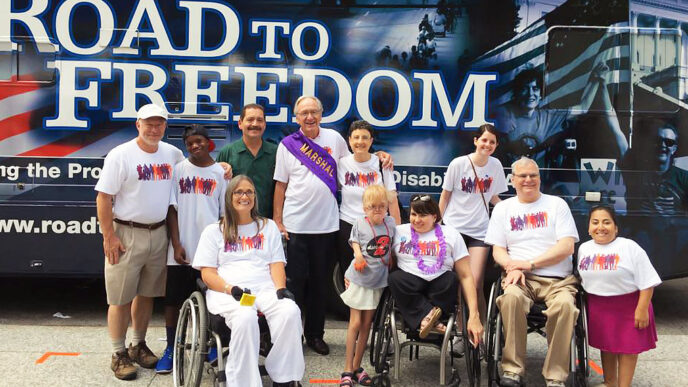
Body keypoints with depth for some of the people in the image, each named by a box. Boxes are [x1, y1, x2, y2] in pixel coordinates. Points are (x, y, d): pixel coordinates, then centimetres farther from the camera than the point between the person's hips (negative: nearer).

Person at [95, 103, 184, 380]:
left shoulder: (172, 154, 6)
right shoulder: (121, 155, -9)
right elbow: (103, 197, -10)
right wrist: (109, 237, -14)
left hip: (159, 234, 5)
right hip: (127, 235, -5)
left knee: (146, 294, 15)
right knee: (121, 298, 2)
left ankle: (139, 345, 30)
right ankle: (119, 354, 15)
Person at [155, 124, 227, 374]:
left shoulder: (220, 173, 3)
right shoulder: (178, 170, 4)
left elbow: (225, 214, 6)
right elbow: (172, 210, 2)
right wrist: (176, 244, -5)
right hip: (181, 249, 1)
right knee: (173, 300, 6)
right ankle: (171, 349, 17)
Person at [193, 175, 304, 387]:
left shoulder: (269, 227, 24)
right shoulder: (214, 231, 18)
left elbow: (276, 264, 13)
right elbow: (207, 273, 7)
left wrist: (280, 288, -8)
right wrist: (231, 289, -13)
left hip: (265, 288, 2)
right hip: (226, 291, -2)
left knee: (290, 311, -33)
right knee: (245, 317, -38)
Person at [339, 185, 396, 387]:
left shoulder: (390, 222, -3)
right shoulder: (360, 223, -11)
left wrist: (390, 259, 4)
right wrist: (358, 253, -11)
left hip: (378, 280, 3)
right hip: (359, 279, -3)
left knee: (366, 324, 10)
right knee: (355, 323, -3)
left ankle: (357, 366, 22)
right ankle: (347, 370, 5)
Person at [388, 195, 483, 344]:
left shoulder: (451, 235, 11)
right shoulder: (399, 232, 15)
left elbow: (465, 276, 5)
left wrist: (474, 316, -5)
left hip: (440, 291, 0)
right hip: (409, 290, 0)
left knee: (451, 278, -31)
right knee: (395, 278, -30)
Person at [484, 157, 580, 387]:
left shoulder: (556, 204, 10)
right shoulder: (503, 208, 16)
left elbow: (567, 246, -1)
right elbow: (497, 250, 11)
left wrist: (529, 263, -10)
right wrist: (513, 268, -11)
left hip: (558, 280, -1)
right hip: (522, 279, 1)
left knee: (564, 304, -34)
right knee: (511, 297, -35)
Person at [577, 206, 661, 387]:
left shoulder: (630, 247, -14)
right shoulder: (584, 248, 4)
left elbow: (647, 282, -13)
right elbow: (582, 278, 15)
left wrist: (642, 309, -18)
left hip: (628, 306, -5)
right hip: (598, 306, 5)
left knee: (627, 346, 3)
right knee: (606, 345, 16)